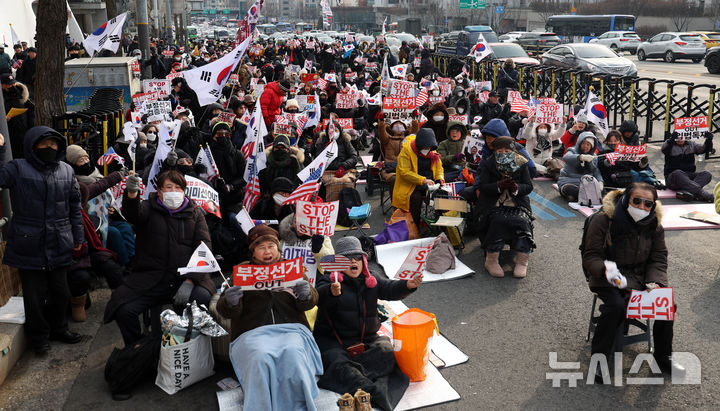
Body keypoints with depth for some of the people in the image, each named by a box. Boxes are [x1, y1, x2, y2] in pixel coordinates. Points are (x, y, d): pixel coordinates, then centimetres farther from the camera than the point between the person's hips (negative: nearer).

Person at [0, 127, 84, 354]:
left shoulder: (66, 171, 8)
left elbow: (75, 207, 13)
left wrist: (77, 237, 12)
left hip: (59, 246, 4)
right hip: (29, 246, -4)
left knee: (60, 292, 15)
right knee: (35, 294, 6)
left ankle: (57, 328, 37)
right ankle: (38, 335, 26)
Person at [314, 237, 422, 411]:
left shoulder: (371, 280, 10)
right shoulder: (328, 280, -4)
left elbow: (390, 289, -5)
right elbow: (319, 297, -25)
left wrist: (408, 285, -28)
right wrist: (331, 292, -50)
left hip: (367, 338, 4)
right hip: (333, 341, -4)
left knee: (388, 352, -21)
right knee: (339, 364, -32)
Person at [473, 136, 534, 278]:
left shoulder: (521, 164, 5)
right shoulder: (488, 164, 3)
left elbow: (529, 186, 5)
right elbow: (482, 187, -3)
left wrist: (516, 188, -17)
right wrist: (499, 186, -20)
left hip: (517, 202, 1)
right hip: (494, 203, -1)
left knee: (521, 220, -29)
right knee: (498, 220, -31)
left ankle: (522, 260, -20)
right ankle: (491, 260, -22)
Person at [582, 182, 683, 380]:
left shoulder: (654, 225, 1)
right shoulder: (604, 221, -15)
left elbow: (659, 259, 4)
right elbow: (590, 257, -14)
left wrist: (654, 282, -15)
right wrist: (605, 270, -36)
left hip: (640, 278, 5)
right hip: (609, 280, -4)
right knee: (616, 306, -31)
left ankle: (663, 357, 8)